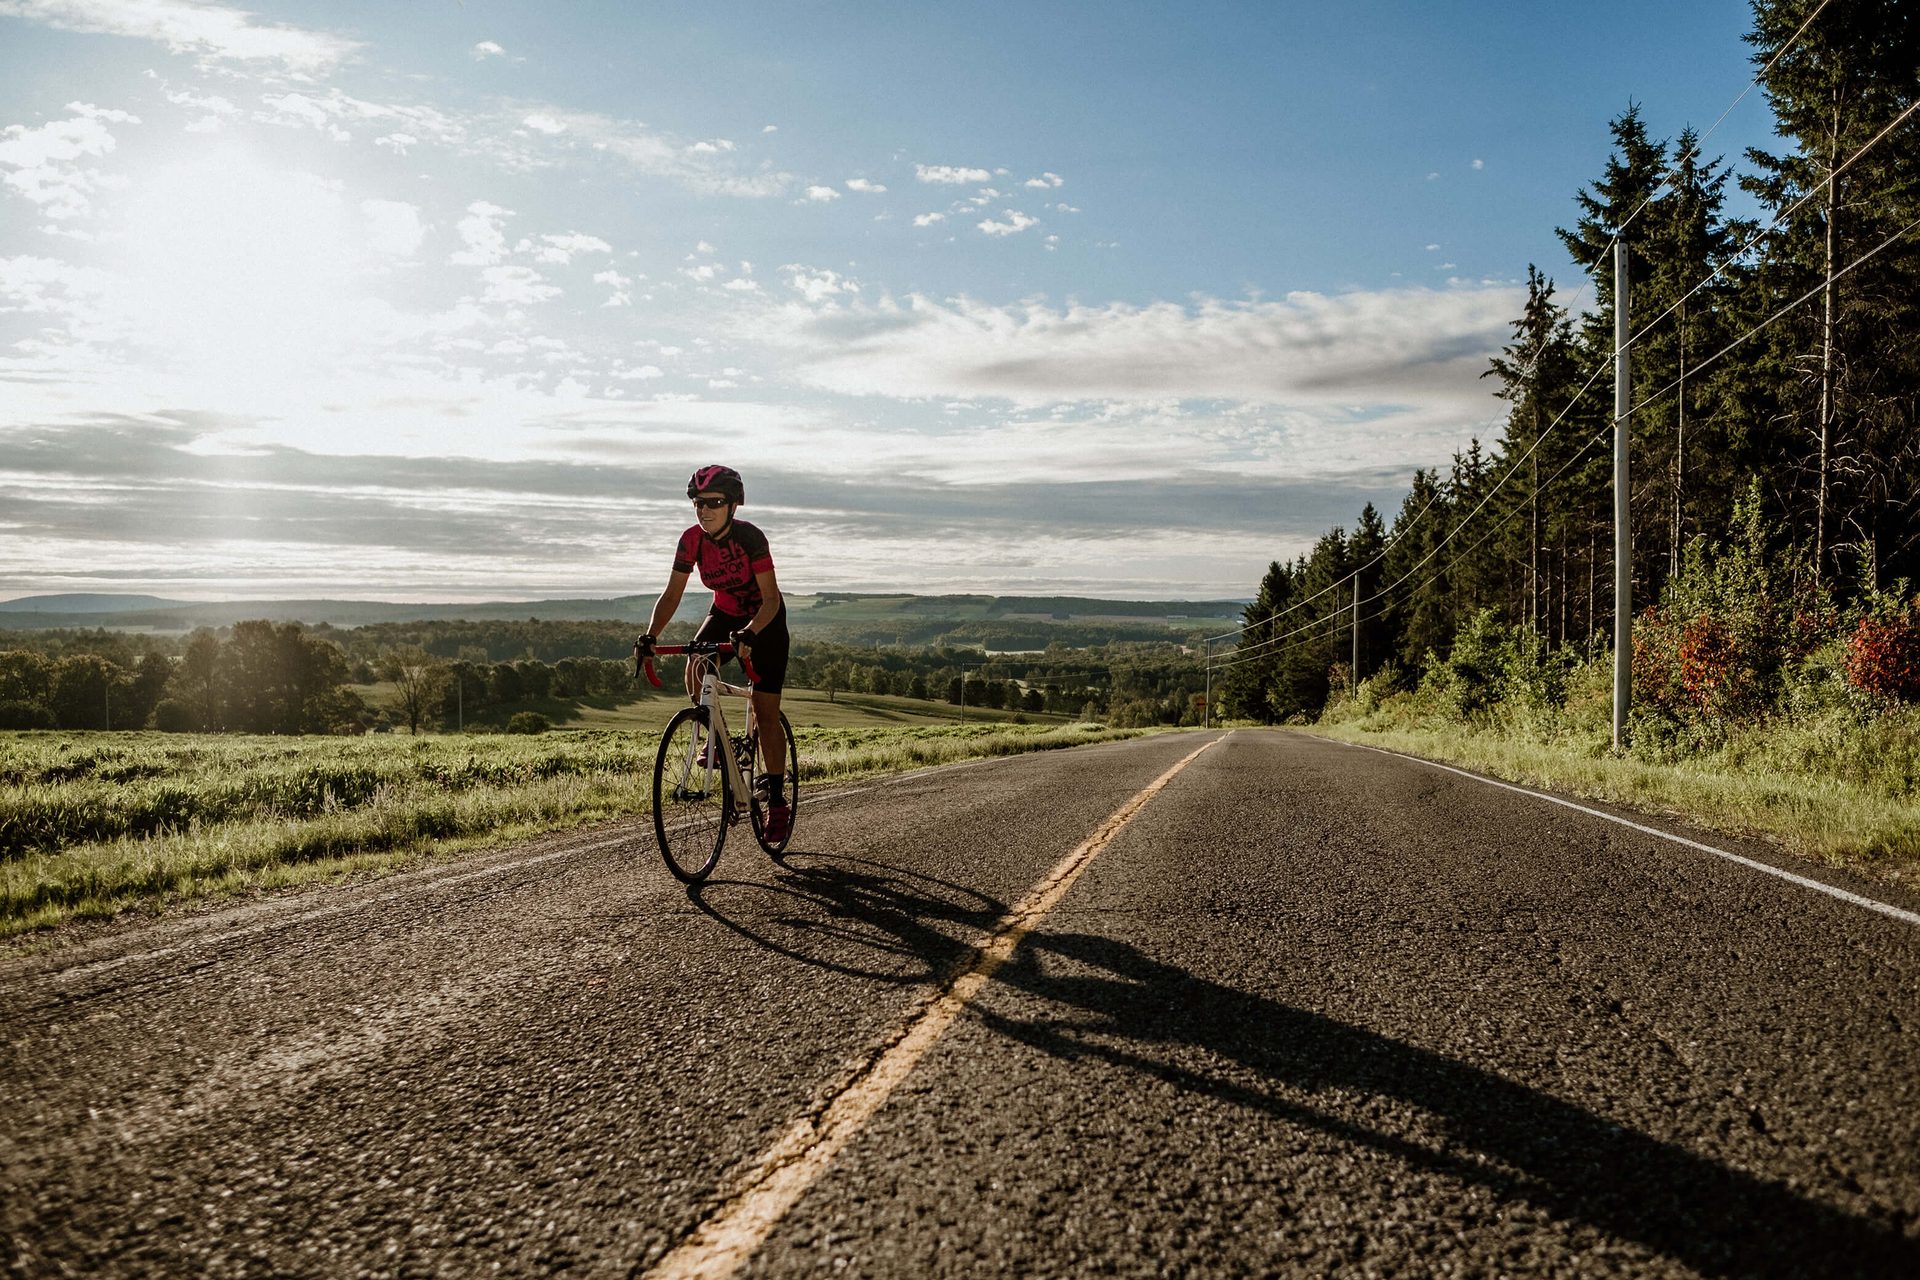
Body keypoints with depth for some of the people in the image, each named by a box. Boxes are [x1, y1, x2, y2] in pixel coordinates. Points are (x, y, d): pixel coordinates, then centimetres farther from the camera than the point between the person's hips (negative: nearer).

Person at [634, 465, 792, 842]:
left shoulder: (750, 538, -29)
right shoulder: (692, 539, -16)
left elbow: (771, 599, -31)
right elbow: (672, 593, -14)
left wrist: (749, 634, -49)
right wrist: (650, 636, -30)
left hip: (765, 620, -4)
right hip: (725, 613, 4)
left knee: (766, 715, -7)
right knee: (694, 667, -27)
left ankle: (777, 800, 5)